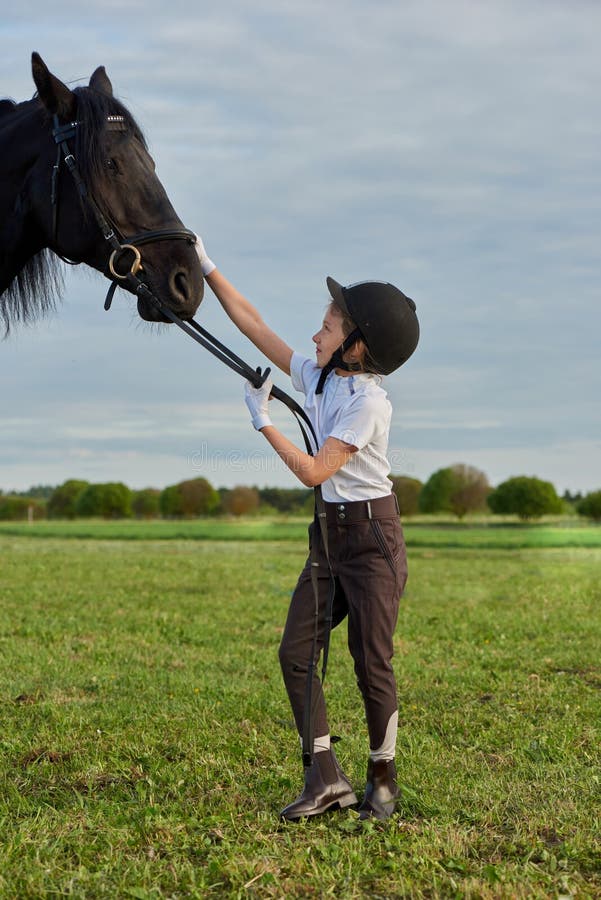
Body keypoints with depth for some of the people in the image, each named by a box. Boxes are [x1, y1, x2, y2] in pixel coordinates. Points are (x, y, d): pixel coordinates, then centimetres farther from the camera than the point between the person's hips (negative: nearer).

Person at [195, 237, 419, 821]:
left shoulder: (370, 402, -17)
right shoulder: (316, 378, 6)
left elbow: (314, 471, -20)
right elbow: (255, 326, 10)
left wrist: (263, 422, -12)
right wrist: (206, 269, 9)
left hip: (372, 536, -8)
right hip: (330, 534, 8)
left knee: (372, 664, -3)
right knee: (295, 653, 0)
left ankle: (382, 782, 13)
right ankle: (326, 779, 4)